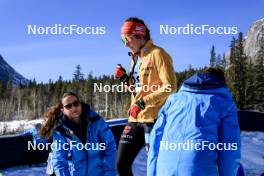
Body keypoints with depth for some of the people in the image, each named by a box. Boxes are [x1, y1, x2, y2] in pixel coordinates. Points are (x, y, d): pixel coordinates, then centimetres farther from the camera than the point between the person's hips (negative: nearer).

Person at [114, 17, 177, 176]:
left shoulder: (157, 54, -8)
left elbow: (170, 86, -17)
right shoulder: (136, 58, 18)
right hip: (136, 119, 8)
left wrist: (143, 102, -20)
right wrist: (125, 79, 6)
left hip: (154, 118, -8)